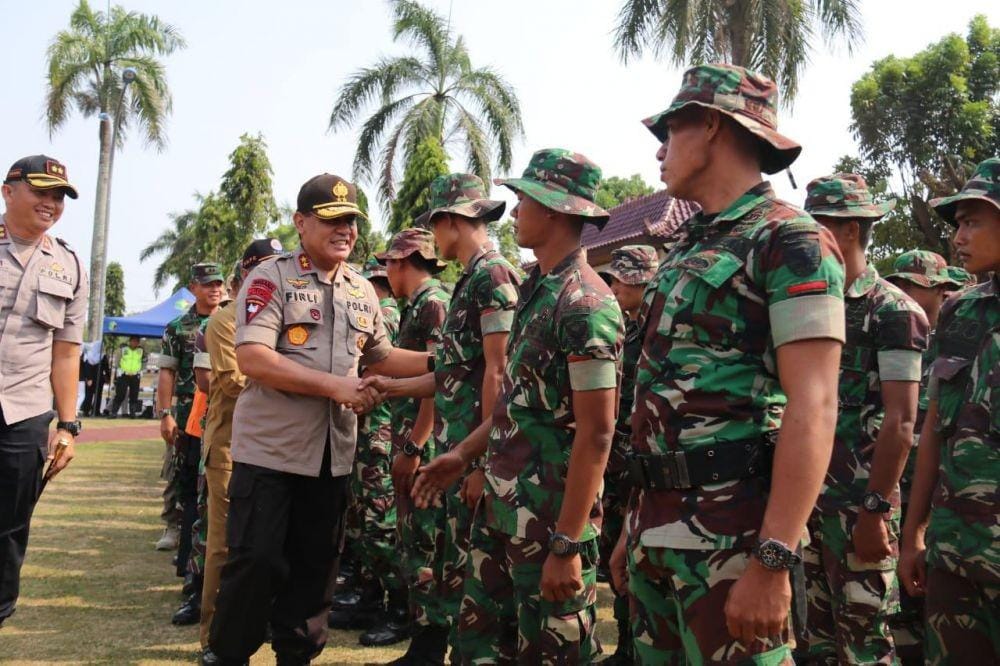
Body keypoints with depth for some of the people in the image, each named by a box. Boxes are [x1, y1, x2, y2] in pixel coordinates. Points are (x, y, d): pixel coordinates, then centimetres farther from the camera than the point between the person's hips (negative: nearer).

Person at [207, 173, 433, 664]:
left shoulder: (363, 291, 11)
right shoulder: (270, 280, -8)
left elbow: (381, 358, 22)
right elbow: (253, 359, -20)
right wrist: (334, 385, -22)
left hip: (334, 454, 6)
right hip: (269, 451, -6)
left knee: (315, 567, 14)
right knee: (255, 562, -1)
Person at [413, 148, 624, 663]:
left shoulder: (584, 302, -19)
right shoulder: (536, 289, 10)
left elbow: (596, 431, -22)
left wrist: (568, 544, -22)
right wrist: (464, 454, 20)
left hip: (550, 514, -9)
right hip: (502, 504, 9)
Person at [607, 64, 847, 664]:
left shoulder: (788, 240, -10)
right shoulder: (687, 250, 16)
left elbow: (813, 409, -18)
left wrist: (773, 561, -24)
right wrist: (636, 526, 18)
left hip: (727, 530, -8)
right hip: (659, 524, 8)